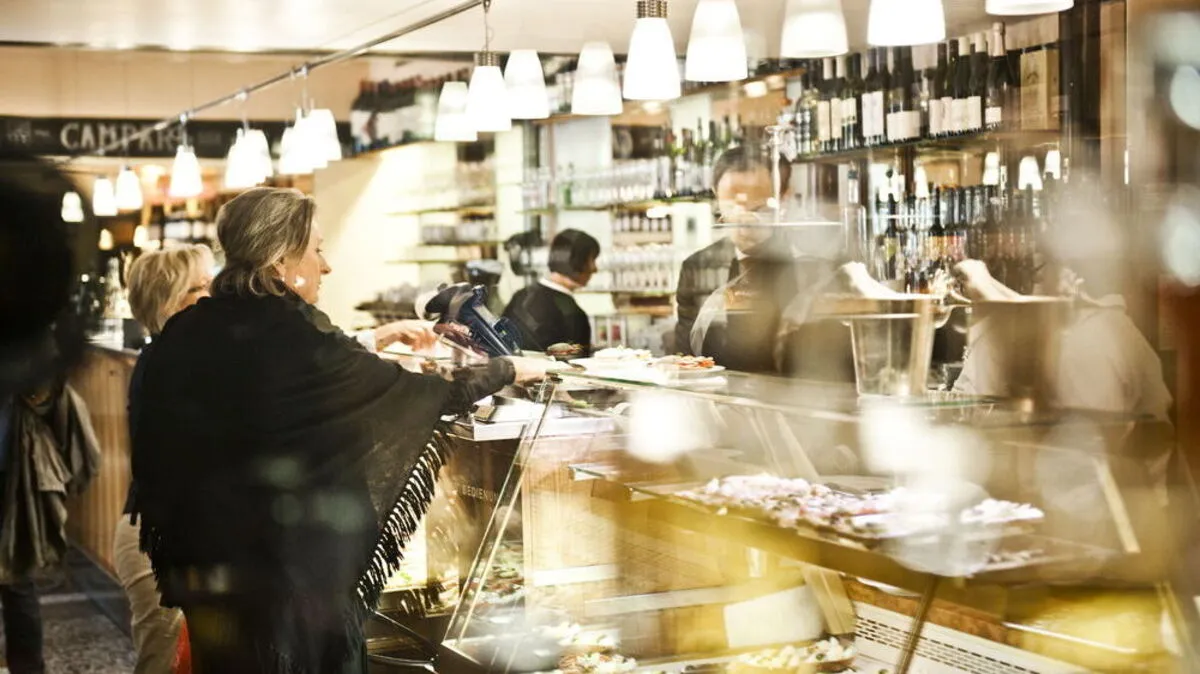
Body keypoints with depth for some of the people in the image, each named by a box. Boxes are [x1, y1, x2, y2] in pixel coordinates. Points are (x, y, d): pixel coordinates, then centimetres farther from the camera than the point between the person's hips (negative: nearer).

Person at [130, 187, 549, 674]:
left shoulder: (187, 333, -2)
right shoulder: (297, 342, -21)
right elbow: (428, 395, -12)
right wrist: (511, 369, 5)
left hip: (202, 560, 7)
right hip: (293, 568, -7)